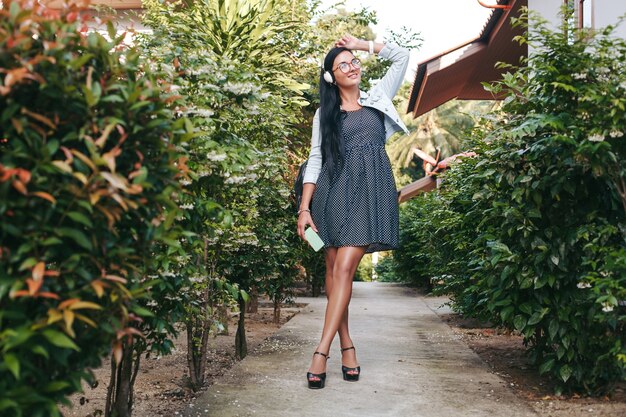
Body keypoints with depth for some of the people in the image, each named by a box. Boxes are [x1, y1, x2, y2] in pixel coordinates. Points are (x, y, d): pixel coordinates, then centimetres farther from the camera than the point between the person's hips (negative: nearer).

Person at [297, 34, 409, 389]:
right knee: (334, 268, -1)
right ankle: (347, 345, 10)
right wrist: (304, 207, -1)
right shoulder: (325, 113, 14)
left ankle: (322, 351, -16)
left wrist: (362, 44, 17)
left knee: (344, 268, -14)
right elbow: (315, 160, 8)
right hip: (334, 190, 2)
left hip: (369, 190, -2)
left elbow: (401, 56, 18)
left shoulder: (378, 99, 17)